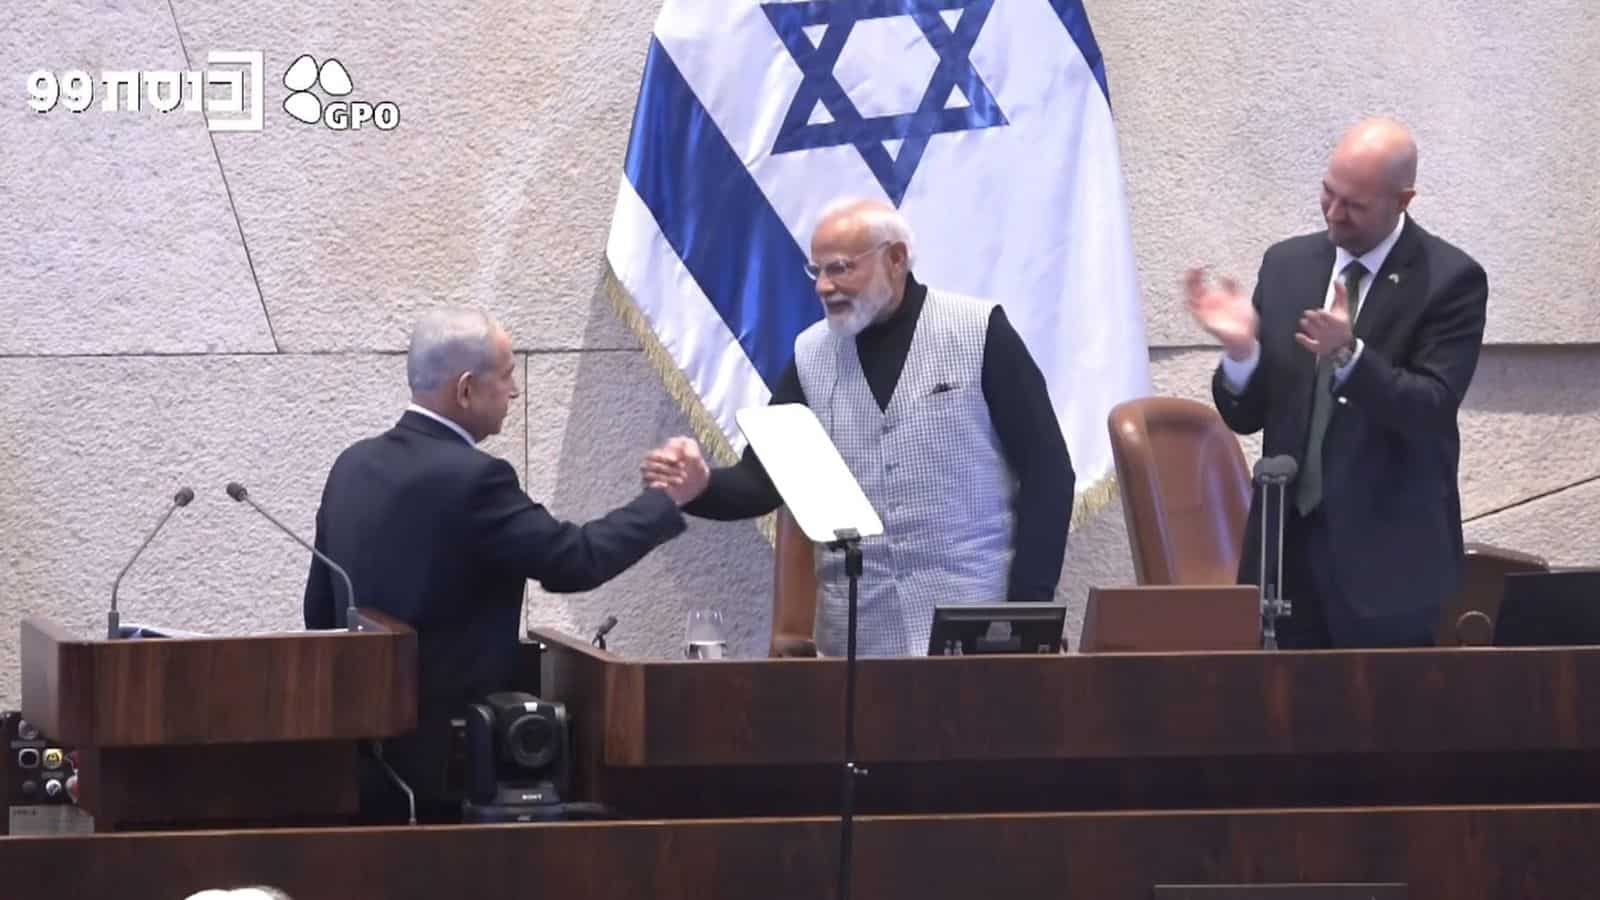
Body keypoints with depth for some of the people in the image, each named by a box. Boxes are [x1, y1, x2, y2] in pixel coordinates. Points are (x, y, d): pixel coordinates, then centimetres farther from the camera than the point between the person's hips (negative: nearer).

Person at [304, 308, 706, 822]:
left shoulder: (354, 465, 8)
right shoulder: (471, 478, -18)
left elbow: (320, 611, 15)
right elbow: (576, 561, -16)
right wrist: (670, 499, -4)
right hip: (447, 755, -8)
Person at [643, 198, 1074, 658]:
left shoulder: (979, 332, -5)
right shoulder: (810, 355, 7)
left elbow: (1046, 471, -5)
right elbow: (762, 481, 7)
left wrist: (1028, 606, -10)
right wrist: (698, 486, -15)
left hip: (973, 620, -3)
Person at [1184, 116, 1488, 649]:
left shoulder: (1450, 281, -5)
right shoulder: (1286, 265, 9)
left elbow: (1430, 412, -14)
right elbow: (1245, 416, 9)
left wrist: (1349, 354, -29)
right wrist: (1241, 348, -12)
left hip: (1386, 551, -4)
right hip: (1286, 541, 4)